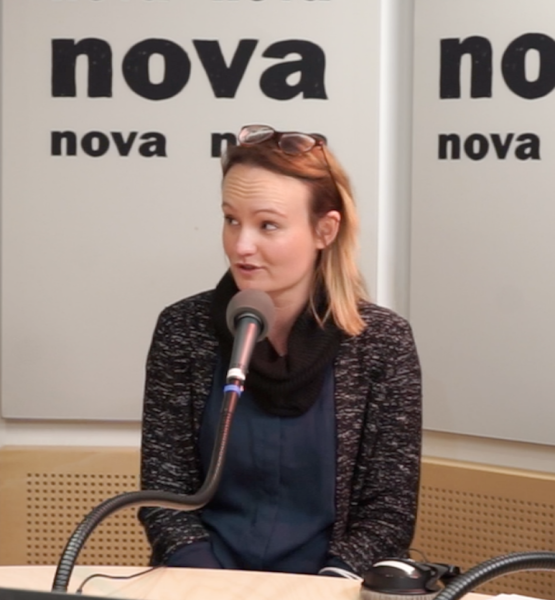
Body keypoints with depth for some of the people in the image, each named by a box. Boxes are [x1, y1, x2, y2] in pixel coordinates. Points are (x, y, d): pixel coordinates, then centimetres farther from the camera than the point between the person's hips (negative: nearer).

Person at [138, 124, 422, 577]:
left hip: (322, 584, -1)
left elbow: (388, 515, -3)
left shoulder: (382, 343, -4)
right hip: (207, 582, 1)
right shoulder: (184, 330, -1)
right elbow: (164, 496, 0)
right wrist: (214, 591, -15)